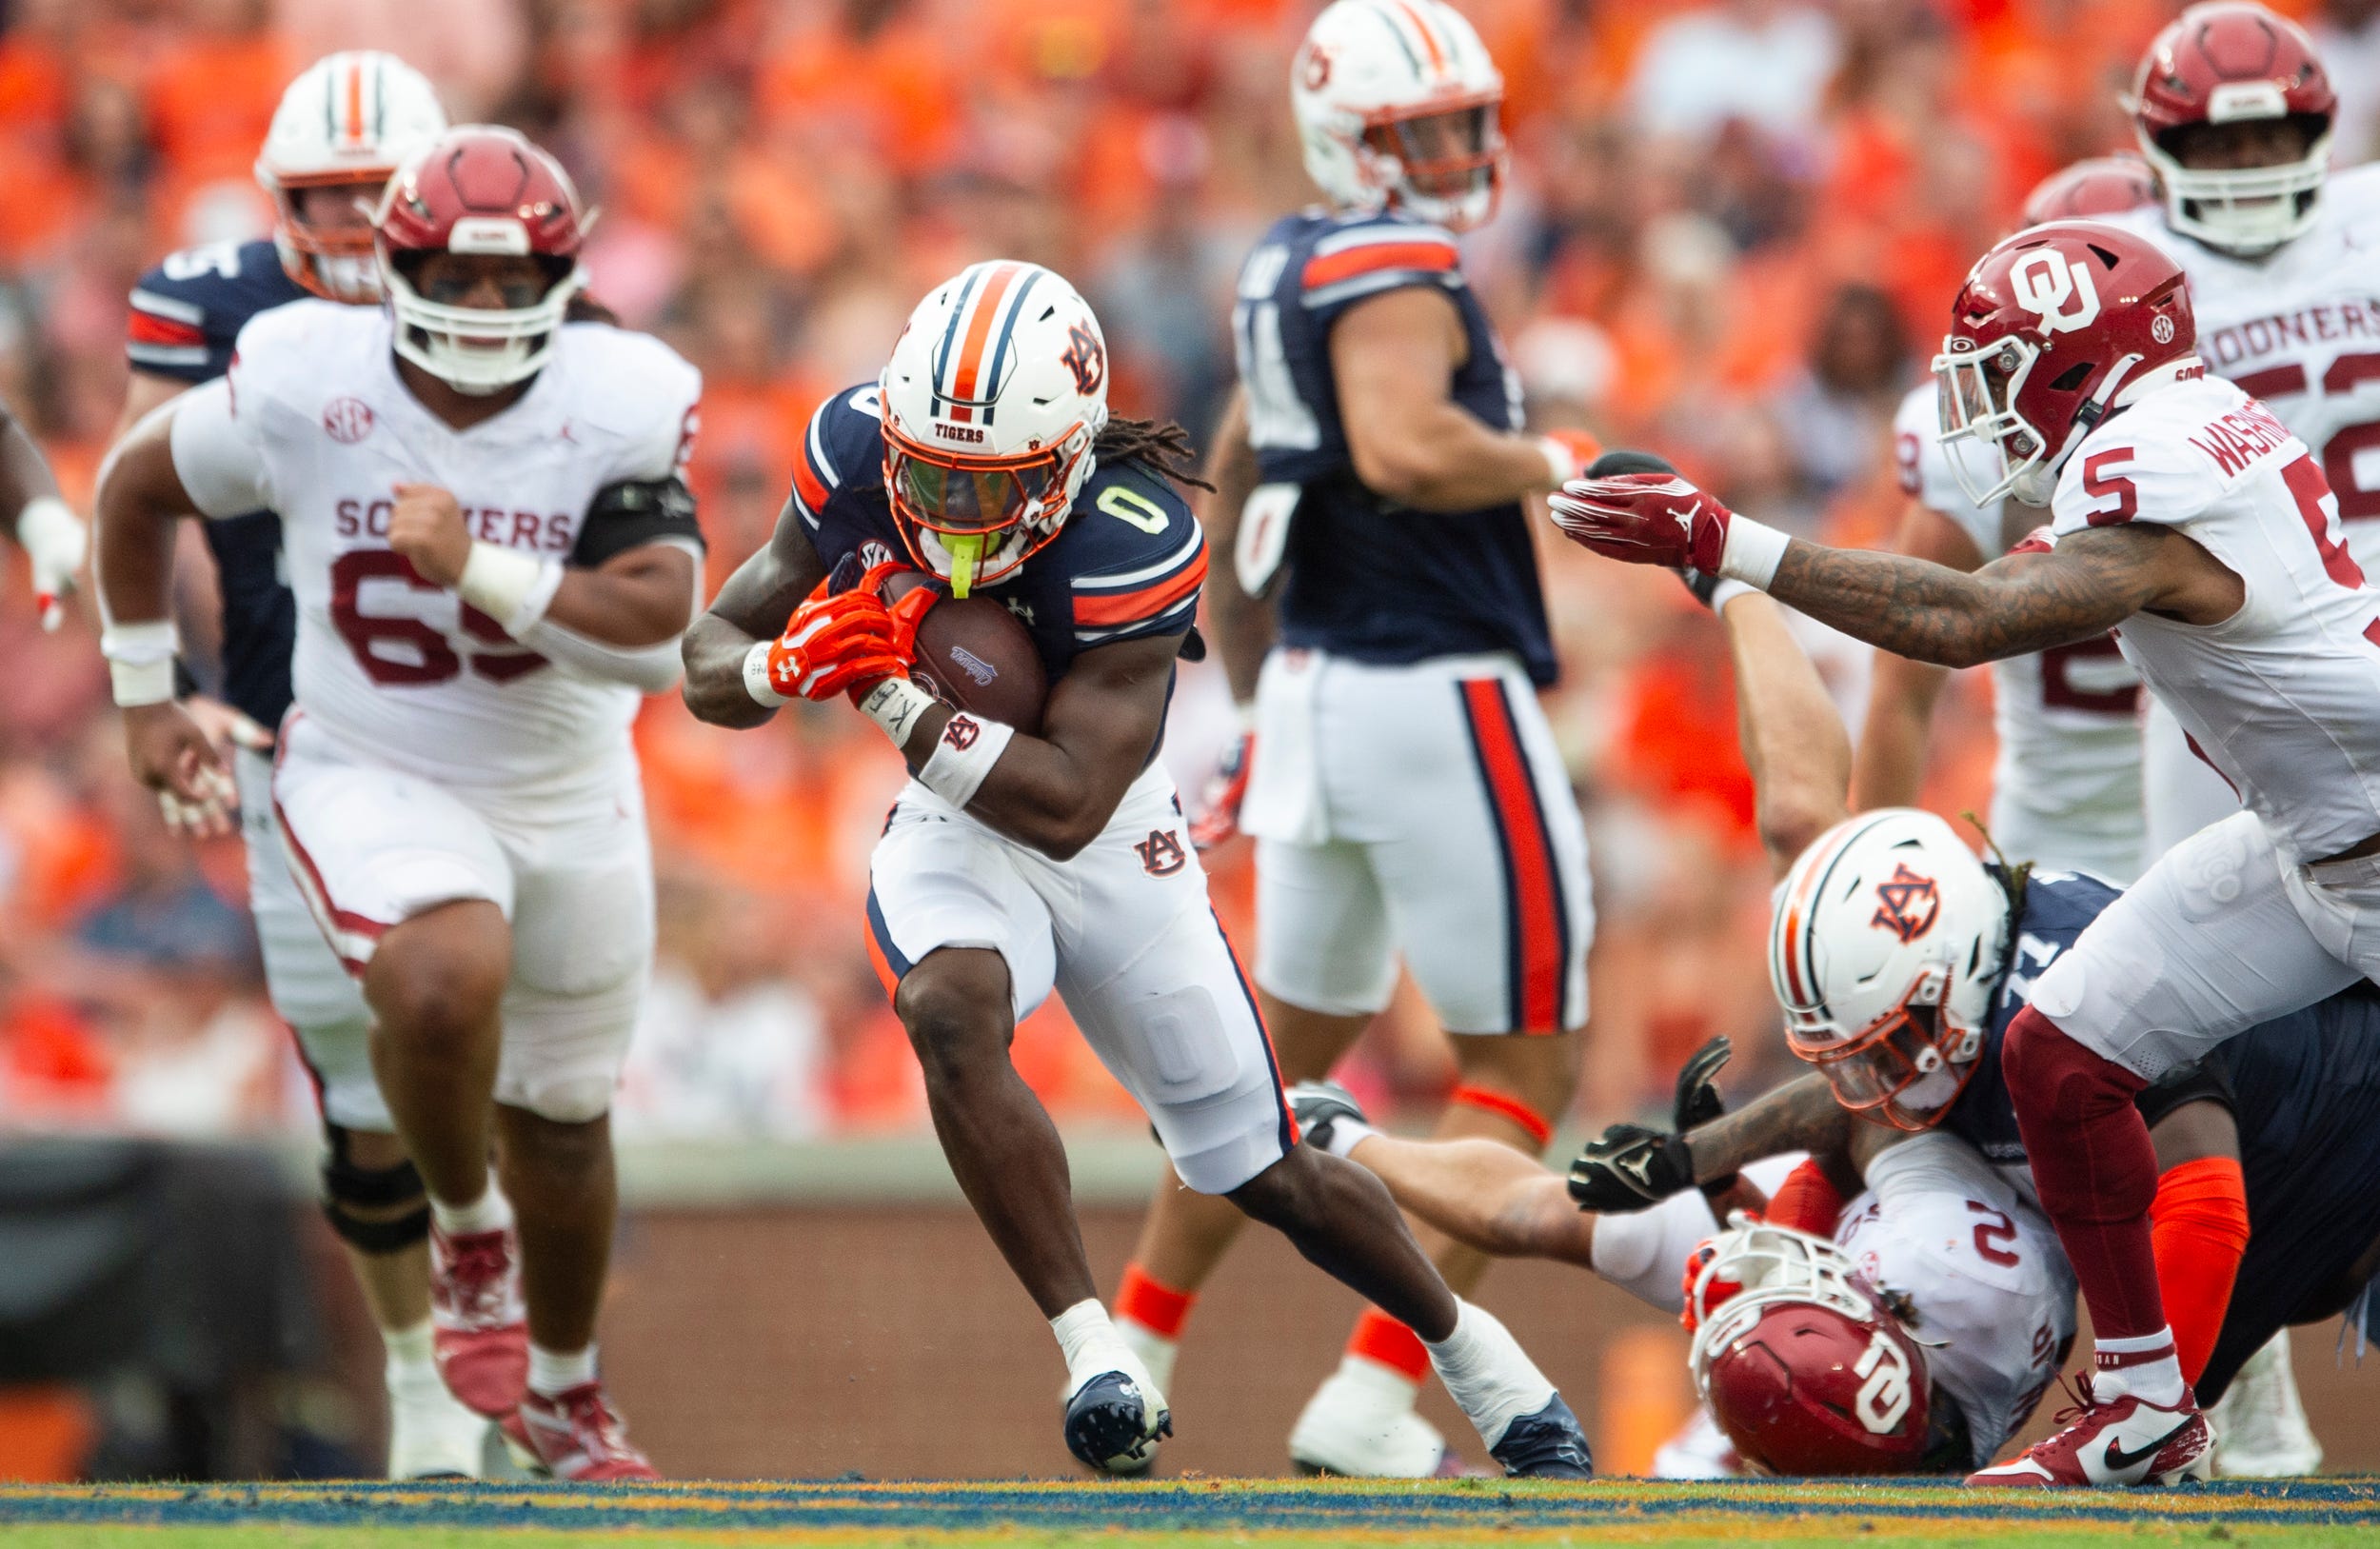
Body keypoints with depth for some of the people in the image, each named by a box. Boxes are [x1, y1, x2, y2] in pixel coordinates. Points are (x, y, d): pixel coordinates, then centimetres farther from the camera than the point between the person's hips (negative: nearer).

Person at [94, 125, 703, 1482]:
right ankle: (468, 1233, -3)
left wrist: (479, 568, -34)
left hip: (568, 800, 2)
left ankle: (564, 1390, 43)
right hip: (372, 776, -2)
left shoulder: (618, 412, -16)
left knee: (562, 1117, 17)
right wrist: (146, 693, 7)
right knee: (445, 981, -34)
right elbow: (136, 488, 3)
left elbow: (655, 634, -24)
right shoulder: (304, 389, -16)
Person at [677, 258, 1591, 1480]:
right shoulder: (857, 455, -18)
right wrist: (783, 667, -32)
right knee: (952, 1012, -34)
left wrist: (895, 700, -39)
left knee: (1269, 1176, 7)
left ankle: (1462, 1343, 36)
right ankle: (1092, 1351, -30)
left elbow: (1066, 806, -34)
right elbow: (709, 660, -9)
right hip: (951, 827, 2)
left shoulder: (1131, 542, -31)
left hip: (1110, 842, -2)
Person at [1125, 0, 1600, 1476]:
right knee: (1525, 1063, 0)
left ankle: (1132, 1353, 28)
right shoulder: (1395, 271, -14)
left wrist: (1256, 696, 32)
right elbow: (1404, 451, -32)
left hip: (1315, 690, 9)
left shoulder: (1290, 270, 14)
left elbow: (1234, 483, 23)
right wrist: (1549, 461, -14)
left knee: (1297, 1044, 23)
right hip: (1435, 691, -9)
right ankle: (1372, 1400, -6)